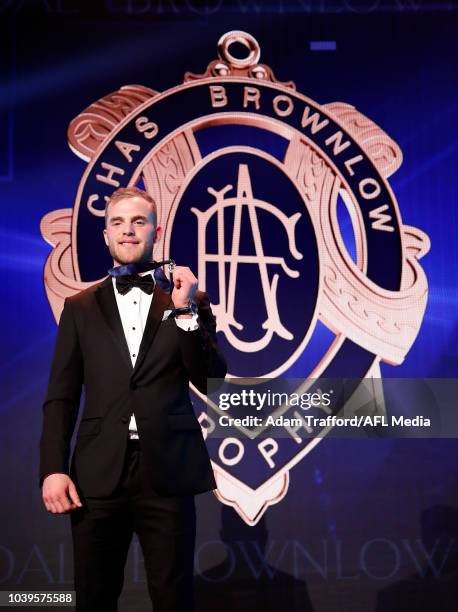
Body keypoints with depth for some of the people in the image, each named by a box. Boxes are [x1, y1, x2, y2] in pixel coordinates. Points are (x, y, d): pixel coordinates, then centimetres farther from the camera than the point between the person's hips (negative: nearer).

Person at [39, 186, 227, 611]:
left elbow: (211, 383, -1)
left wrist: (185, 312, -10)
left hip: (168, 472, -1)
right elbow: (60, 397, 6)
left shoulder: (191, 301, 9)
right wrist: (53, 469, -6)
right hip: (98, 474, 1)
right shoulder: (81, 307, 11)